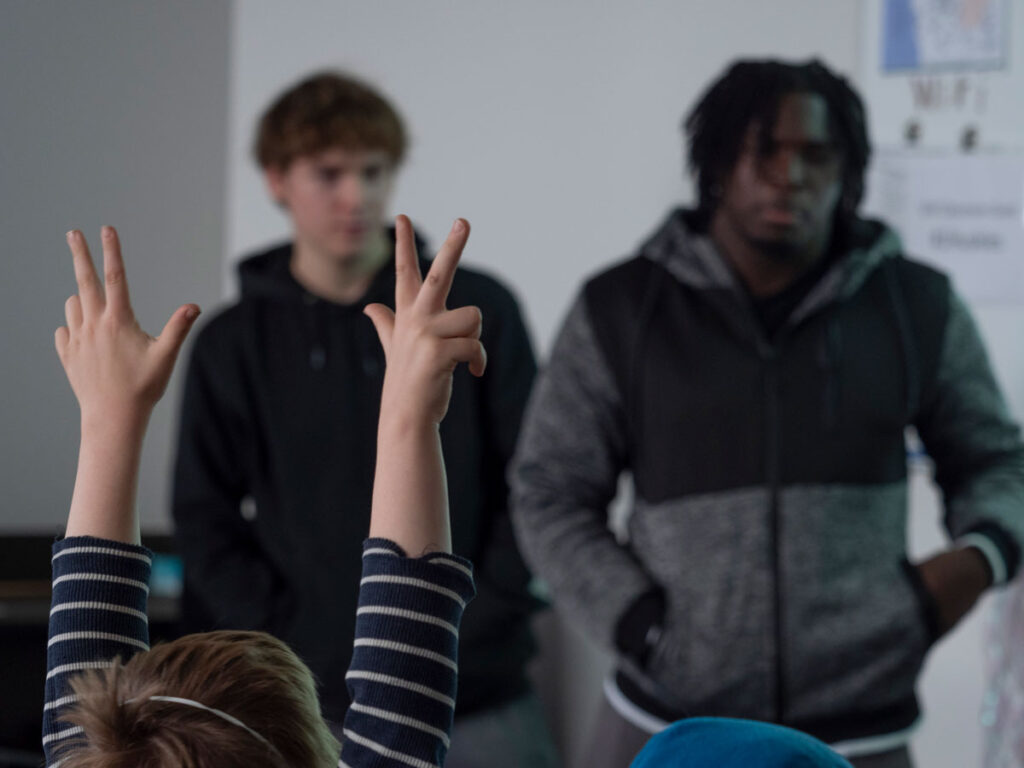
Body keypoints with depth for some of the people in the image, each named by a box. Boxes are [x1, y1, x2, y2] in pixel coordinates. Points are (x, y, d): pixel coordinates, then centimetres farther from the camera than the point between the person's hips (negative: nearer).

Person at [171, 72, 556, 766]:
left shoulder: (479, 311, 3)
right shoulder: (235, 345, 5)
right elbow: (206, 525, 5)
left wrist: (482, 620, -7)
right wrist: (288, 640, -6)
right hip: (315, 706, 0)